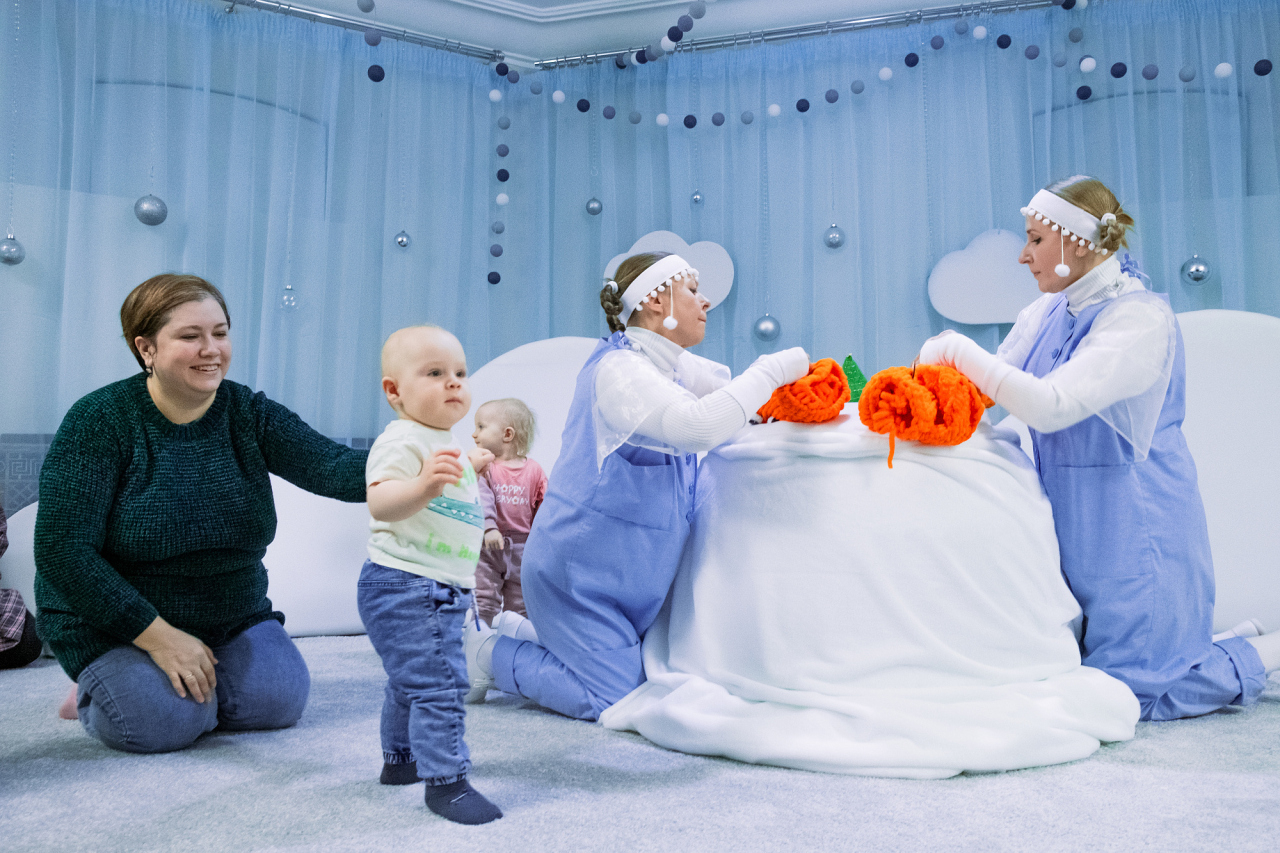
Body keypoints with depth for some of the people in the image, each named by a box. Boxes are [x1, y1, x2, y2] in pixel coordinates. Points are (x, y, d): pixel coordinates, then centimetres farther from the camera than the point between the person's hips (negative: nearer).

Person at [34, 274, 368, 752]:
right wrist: (158, 636, -23)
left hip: (233, 618, 4)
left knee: (278, 701, -13)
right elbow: (63, 551, -19)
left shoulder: (248, 413, -7)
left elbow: (333, 468, -24)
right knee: (168, 721, -23)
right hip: (113, 620, -3)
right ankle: (94, 687, 10)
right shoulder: (99, 421, -16)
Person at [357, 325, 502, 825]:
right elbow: (381, 503, -33)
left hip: (439, 589, 11)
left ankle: (399, 760, 39)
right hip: (406, 585, -11)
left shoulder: (443, 442, 14)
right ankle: (445, 782, -5)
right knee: (439, 681, -14)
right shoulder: (402, 439, -18)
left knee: (413, 680, 23)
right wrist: (425, 485, -49)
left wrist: (469, 469, 33)